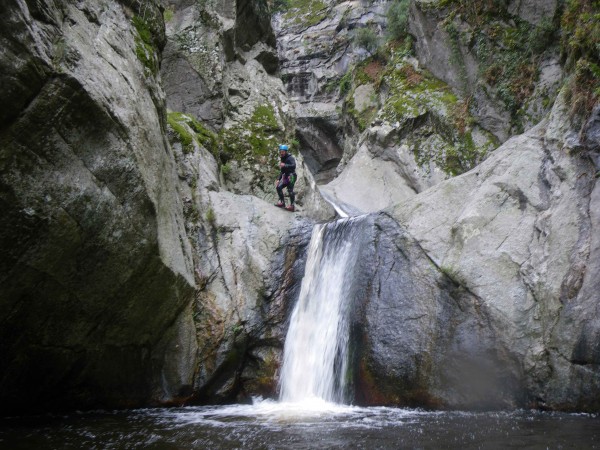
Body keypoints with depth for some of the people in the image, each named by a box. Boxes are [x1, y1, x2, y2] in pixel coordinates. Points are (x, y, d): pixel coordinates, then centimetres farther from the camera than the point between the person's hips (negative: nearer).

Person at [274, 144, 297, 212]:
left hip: (291, 176, -8)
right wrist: (278, 179, 21)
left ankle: (292, 206, -15)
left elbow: (293, 166, -27)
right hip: (285, 177, 8)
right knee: (279, 187, -5)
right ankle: (282, 202, 2)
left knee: (290, 190, -15)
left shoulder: (290, 158, -9)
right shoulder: (282, 159, 18)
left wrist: (285, 165, -30)